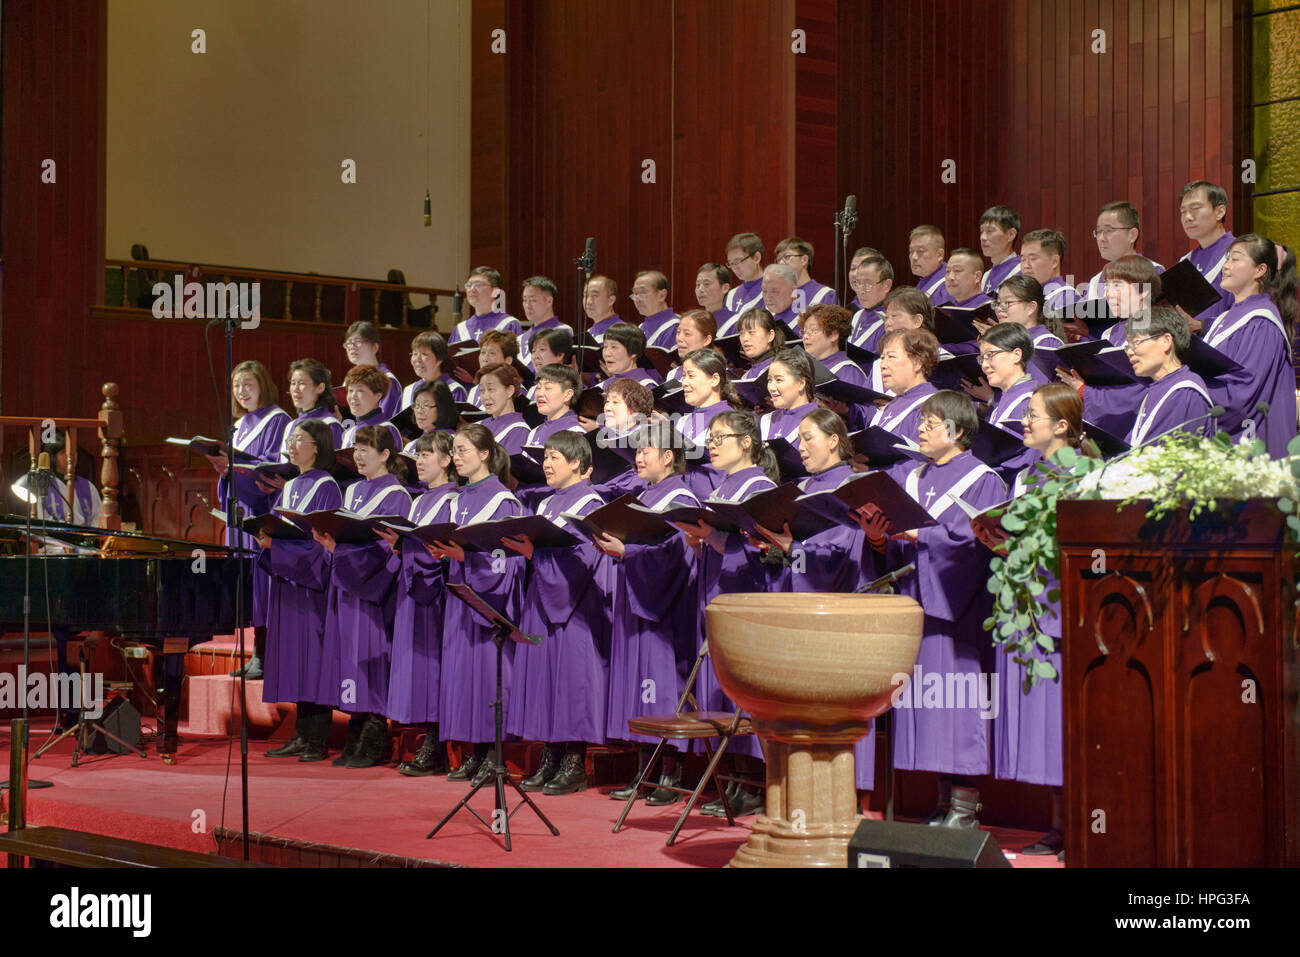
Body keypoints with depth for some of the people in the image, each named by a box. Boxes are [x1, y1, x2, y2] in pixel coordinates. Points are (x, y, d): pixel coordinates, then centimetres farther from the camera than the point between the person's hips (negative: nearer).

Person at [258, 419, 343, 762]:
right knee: (294, 657, 7)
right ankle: (302, 735, 12)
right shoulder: (289, 488, 17)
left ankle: (318, 740, -4)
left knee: (315, 656, -7)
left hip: (313, 583, -8)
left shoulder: (326, 488, -7)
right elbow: (275, 528, 16)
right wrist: (266, 537, -6)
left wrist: (278, 542, -22)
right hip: (288, 580, 8)